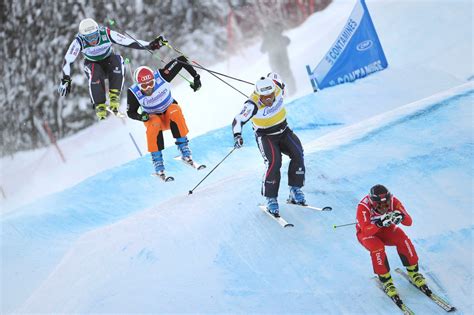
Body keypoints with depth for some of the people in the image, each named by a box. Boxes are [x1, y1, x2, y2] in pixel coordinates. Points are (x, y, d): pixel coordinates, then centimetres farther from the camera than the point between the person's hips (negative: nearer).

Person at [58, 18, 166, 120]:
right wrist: (66, 79, -35)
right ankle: (99, 107, -27)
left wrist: (150, 45, -32)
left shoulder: (107, 34, -27)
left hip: (109, 61, 1)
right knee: (95, 75, -35)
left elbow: (129, 42, -27)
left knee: (117, 59, -33)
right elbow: (68, 60, -25)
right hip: (93, 64, -1)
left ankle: (114, 97, -29)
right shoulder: (79, 41, -26)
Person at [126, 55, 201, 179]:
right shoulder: (133, 92, -24)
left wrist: (196, 77, -22)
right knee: (154, 124, -36)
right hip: (152, 117, 0)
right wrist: (141, 117, -32)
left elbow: (181, 60, -22)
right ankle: (157, 160, -27)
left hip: (169, 111, 1)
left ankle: (184, 150, -28)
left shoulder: (161, 75, -27)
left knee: (175, 111, -35)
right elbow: (131, 112, -11)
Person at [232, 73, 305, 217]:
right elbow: (238, 120, -31)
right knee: (274, 163, -26)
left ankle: (295, 191, -3)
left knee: (297, 154, -16)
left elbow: (273, 75, 5)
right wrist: (237, 136, -48)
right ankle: (271, 199, -13)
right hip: (266, 137, -5)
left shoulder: (277, 88, -16)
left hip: (284, 131, 5)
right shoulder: (253, 105, -29)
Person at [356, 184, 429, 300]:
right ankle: (386, 281, -16)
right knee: (377, 248, -33)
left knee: (403, 240, -24)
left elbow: (409, 222, -26)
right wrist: (380, 223, -59)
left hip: (387, 229, 3)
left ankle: (413, 273, -5)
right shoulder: (363, 207, -34)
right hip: (367, 232, -3)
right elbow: (366, 230, -42)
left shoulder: (393, 201, -25)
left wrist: (401, 217, -49)